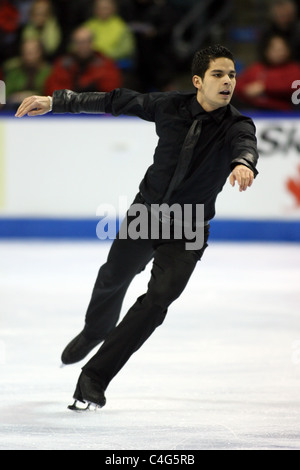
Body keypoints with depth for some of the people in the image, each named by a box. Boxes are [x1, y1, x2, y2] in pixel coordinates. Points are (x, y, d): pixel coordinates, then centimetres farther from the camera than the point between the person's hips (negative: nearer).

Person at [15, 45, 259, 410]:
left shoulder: (237, 125, -15)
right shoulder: (170, 106, -9)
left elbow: (246, 145, -37)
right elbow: (116, 102, -1)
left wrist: (244, 163, -63)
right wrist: (55, 101, -3)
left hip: (187, 232, -3)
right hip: (146, 212, 3)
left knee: (158, 300, -17)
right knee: (112, 280, 22)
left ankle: (94, 378, -12)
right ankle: (93, 333, 56)